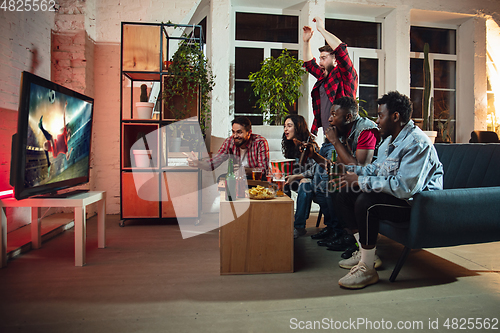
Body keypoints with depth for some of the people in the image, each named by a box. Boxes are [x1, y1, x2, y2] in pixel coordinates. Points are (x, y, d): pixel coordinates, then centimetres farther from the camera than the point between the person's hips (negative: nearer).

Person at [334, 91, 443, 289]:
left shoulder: (417, 144, -22)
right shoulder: (390, 140, 12)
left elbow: (405, 187, -32)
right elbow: (376, 169, 22)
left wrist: (361, 181, -27)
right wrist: (349, 170, 6)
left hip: (417, 203, -10)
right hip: (396, 196, 11)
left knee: (366, 202, -33)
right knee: (345, 195, 6)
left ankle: (368, 269, -19)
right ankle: (365, 252, 11)